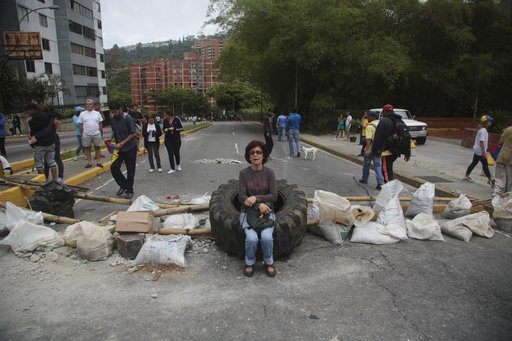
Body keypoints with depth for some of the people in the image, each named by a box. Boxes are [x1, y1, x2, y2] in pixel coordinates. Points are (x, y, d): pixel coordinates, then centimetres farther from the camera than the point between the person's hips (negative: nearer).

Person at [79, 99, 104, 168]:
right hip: (86, 135, 0)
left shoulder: (97, 113, 6)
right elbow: (80, 125, 4)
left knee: (97, 148, 4)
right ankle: (89, 162, 13)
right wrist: (82, 132, -2)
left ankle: (98, 162, 12)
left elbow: (100, 124, 8)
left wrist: (101, 132, 3)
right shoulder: (82, 114, 4)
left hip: (97, 134, 0)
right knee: (87, 149, 5)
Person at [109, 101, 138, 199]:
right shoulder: (113, 119, 3)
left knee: (130, 170, 3)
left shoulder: (127, 118, -16)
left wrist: (121, 143, -18)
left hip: (130, 148, -5)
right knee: (114, 167, -3)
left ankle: (129, 191, 17)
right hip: (119, 147, 6)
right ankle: (123, 185, 18)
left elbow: (133, 133, -15)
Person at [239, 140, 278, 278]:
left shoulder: (269, 172, -4)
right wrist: (259, 205, -23)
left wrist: (256, 197, -21)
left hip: (266, 211, 0)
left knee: (266, 237, -27)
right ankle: (249, 263, 4)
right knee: (252, 238, -27)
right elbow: (241, 197, -10)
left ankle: (269, 262, 3)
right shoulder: (243, 173, -5)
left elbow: (274, 196, -8)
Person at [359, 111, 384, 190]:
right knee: (377, 165, 5)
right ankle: (380, 182, -6)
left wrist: (367, 149, -30)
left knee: (366, 164, 13)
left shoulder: (370, 126, -15)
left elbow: (369, 139, -25)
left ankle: (364, 179, 29)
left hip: (370, 149, -6)